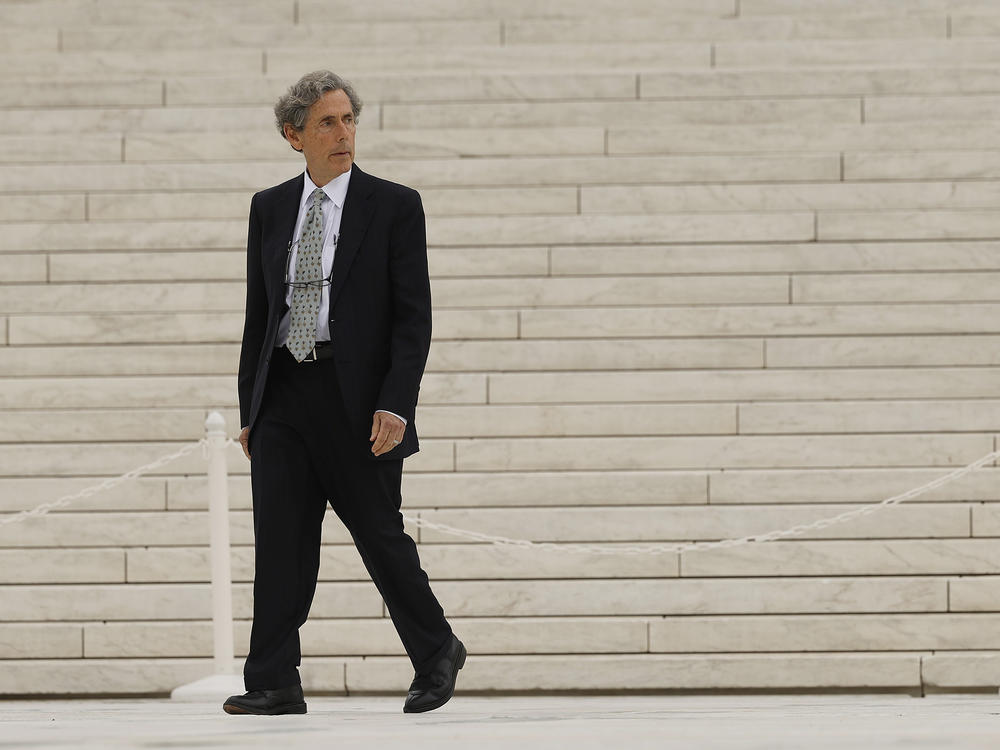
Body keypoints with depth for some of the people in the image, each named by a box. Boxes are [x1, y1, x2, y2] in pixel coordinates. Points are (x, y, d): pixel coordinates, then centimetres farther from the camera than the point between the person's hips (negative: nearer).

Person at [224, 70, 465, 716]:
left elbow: (414, 317, -4)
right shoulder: (270, 209, 12)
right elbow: (258, 314, 15)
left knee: (380, 535, 2)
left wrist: (395, 406, -14)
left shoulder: (395, 207, -1)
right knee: (281, 541, -1)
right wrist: (250, 408, 10)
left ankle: (437, 654, 22)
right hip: (283, 396, 4)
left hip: (357, 399, -4)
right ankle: (274, 683, 0)